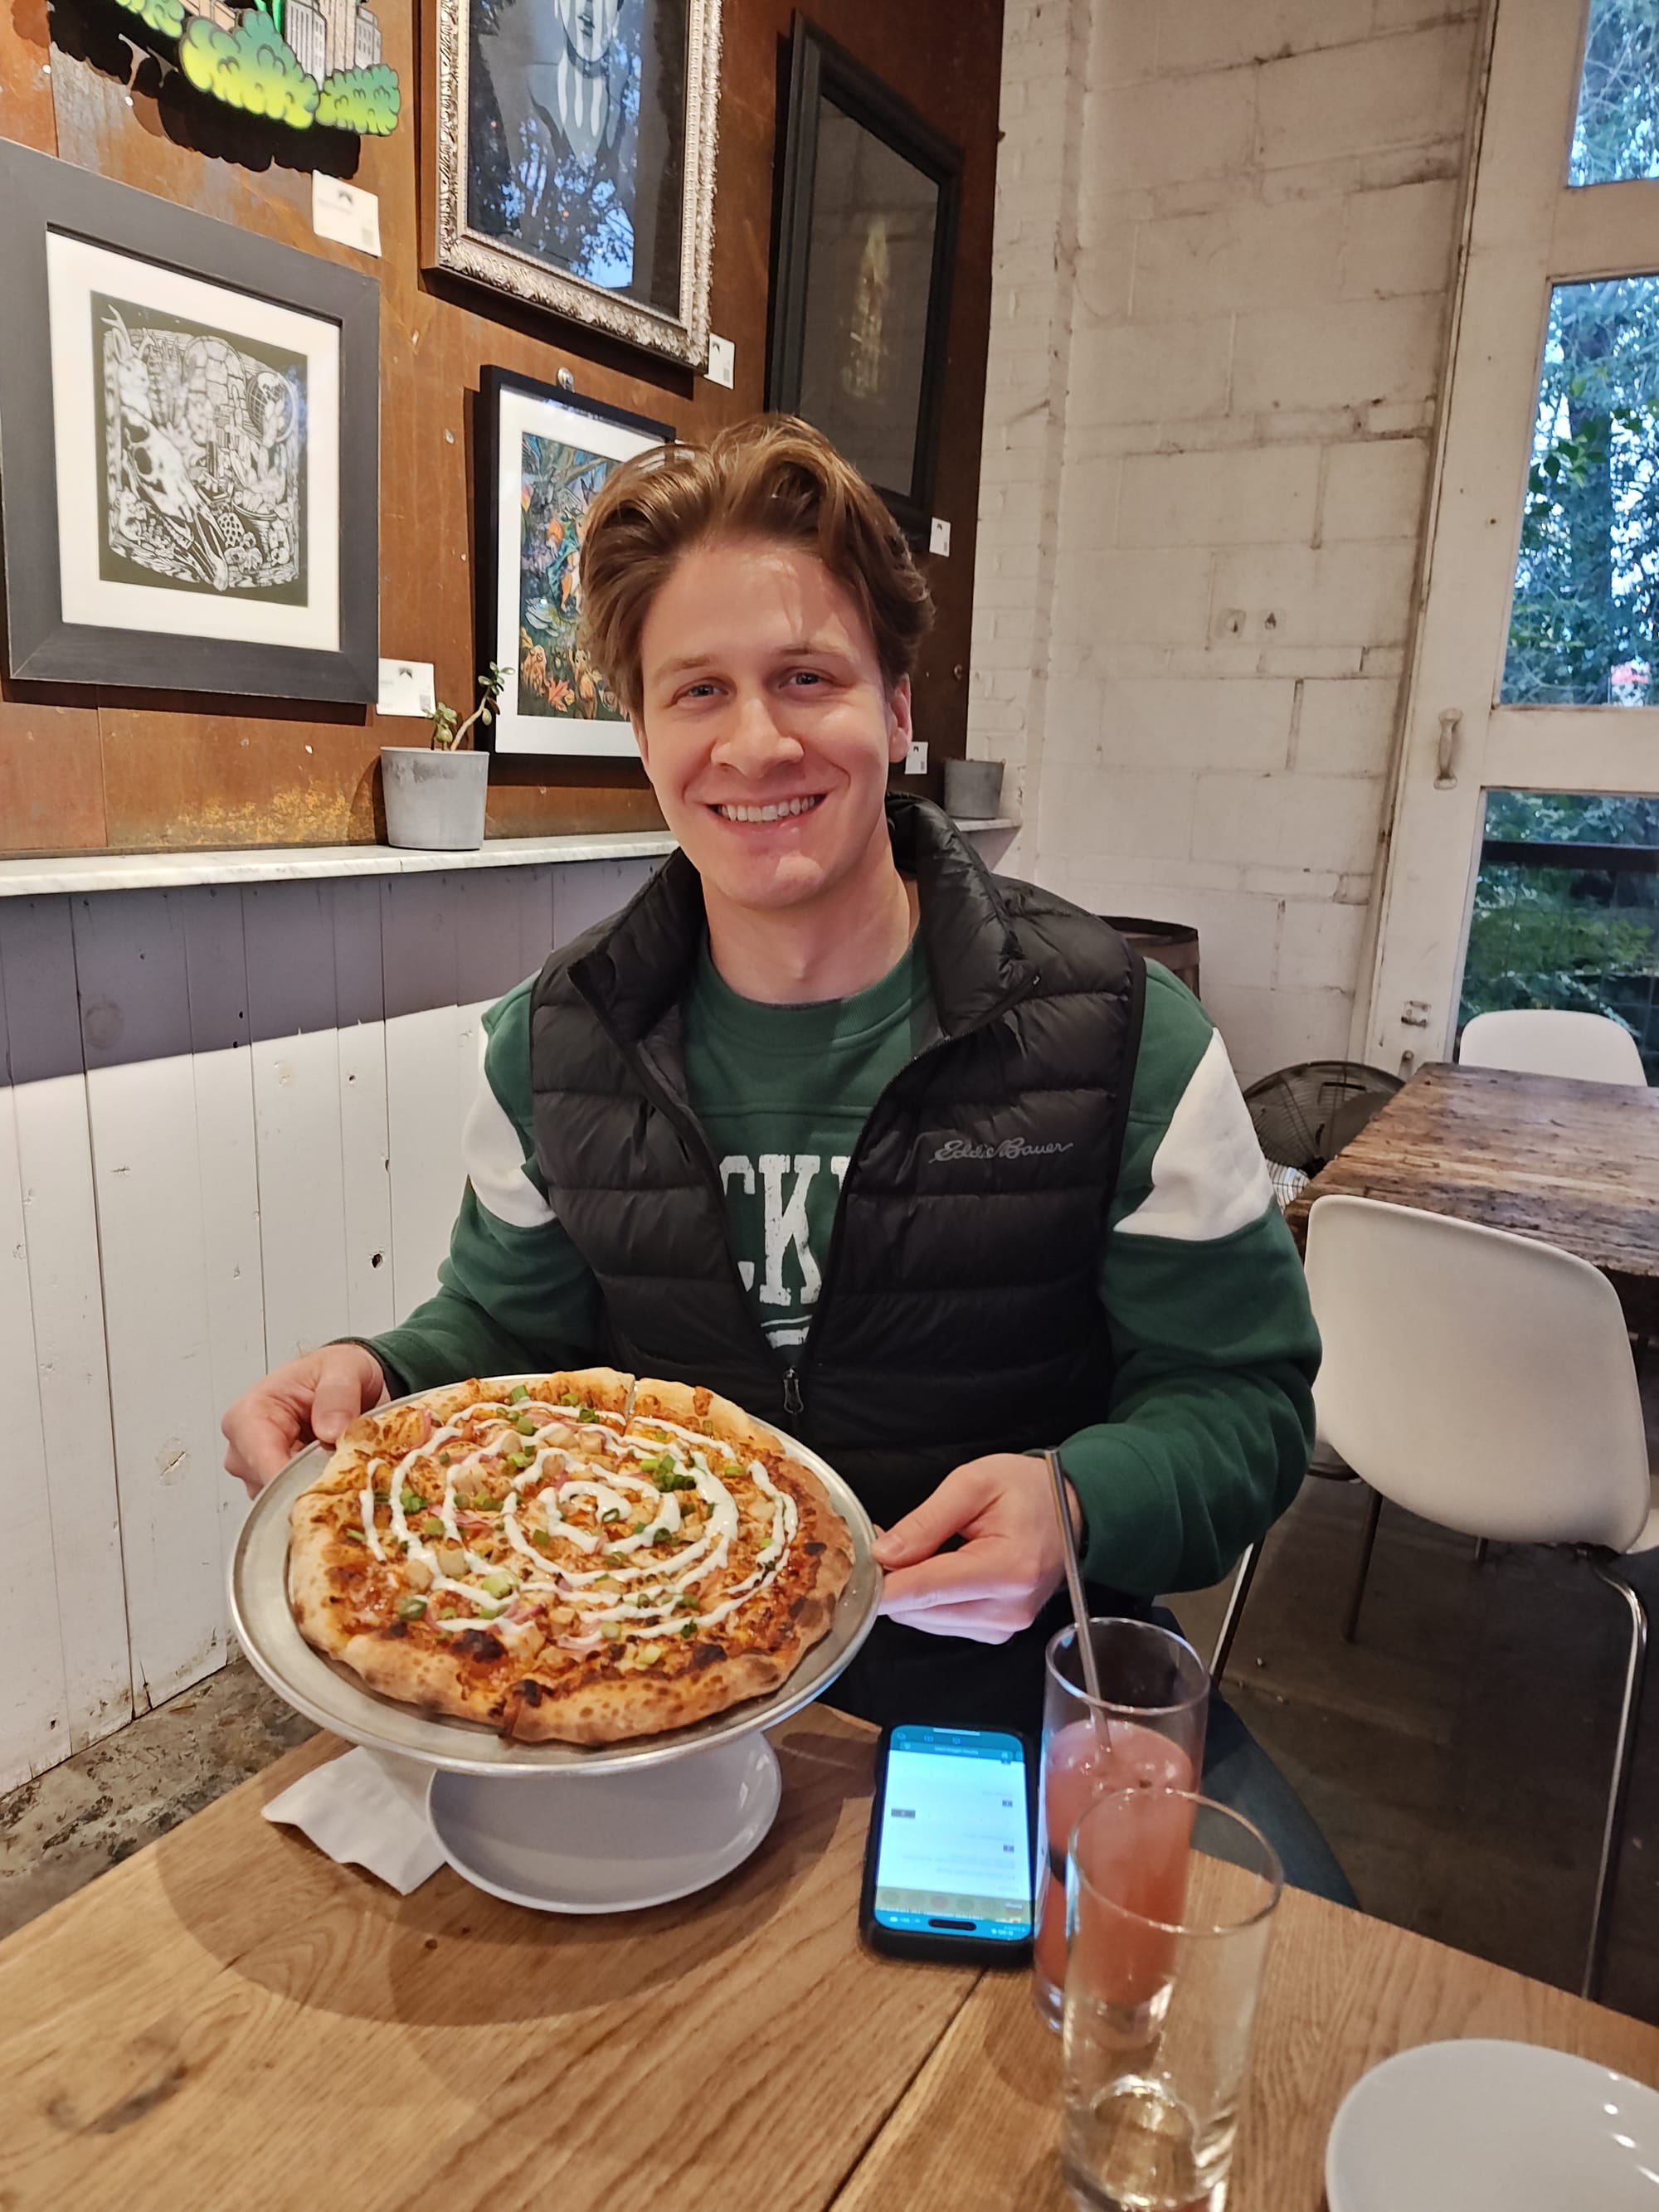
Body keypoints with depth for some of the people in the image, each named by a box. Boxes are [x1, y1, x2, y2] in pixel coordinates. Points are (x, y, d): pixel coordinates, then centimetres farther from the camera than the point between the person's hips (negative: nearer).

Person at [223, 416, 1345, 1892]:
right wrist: (386, 1377, -13)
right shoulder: (556, 1045, -2)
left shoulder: (1121, 1035, -12)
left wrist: (1075, 1499, -28)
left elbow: (1241, 1395, -7)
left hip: (1003, 1666, -1)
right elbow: (513, 1324, 9)